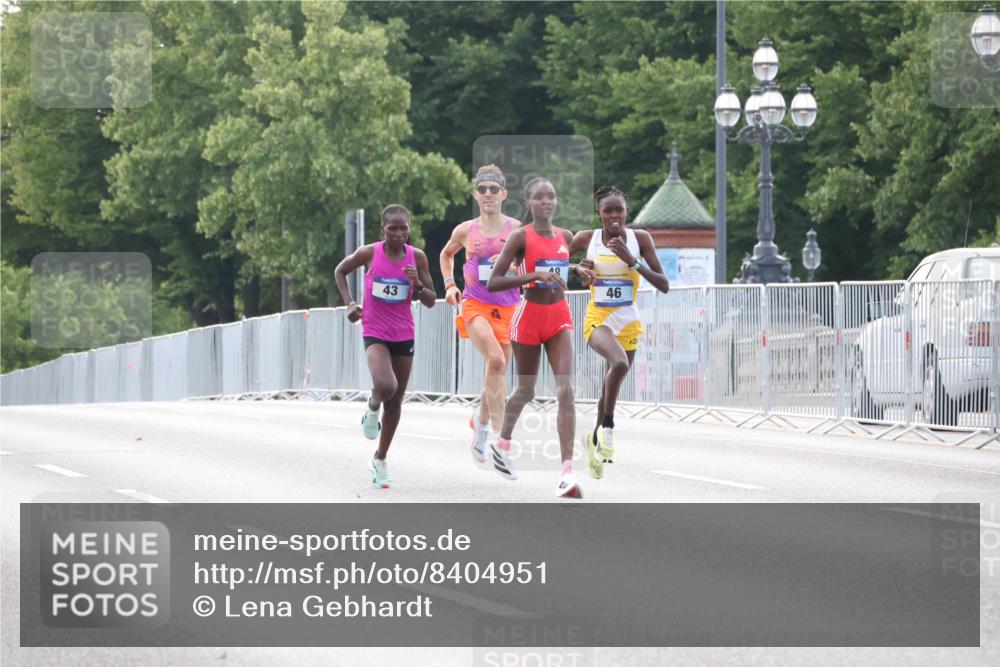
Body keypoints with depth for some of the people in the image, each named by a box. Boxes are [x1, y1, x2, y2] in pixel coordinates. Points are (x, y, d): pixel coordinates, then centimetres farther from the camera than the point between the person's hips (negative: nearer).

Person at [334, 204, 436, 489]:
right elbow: (340, 271, 9)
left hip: (404, 335, 3)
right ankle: (372, 410, 7)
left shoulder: (417, 257, -5)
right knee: (386, 386, -30)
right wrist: (349, 303, -4)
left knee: (395, 401, 10)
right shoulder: (369, 253, -10)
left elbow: (431, 301, -1)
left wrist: (418, 285, -21)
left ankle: (380, 460, 26)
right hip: (375, 333, -3)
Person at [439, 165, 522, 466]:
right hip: (475, 305, -2)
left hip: (507, 308, 2)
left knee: (496, 371, 9)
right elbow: (446, 254, 24)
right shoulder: (465, 231, 4)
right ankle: (499, 434, -26)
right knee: (496, 360, -26)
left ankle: (481, 422, 39)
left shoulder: (516, 229, 2)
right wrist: (449, 285, 11)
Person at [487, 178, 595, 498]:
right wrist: (534, 276, -27)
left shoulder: (565, 237, 6)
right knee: (526, 391, 12)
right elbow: (493, 282, -16)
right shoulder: (520, 237, -9)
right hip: (529, 316, -3)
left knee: (566, 390, -13)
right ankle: (503, 444, 42)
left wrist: (578, 271, 4)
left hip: (559, 317, 3)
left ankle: (567, 472, -18)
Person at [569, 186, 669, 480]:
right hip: (597, 320, -3)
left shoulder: (640, 238, -5)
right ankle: (608, 426, -16)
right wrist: (578, 270, -11)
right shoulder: (586, 238, -5)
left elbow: (664, 285, -8)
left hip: (628, 323, 3)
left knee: (611, 387, 15)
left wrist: (632, 261, -19)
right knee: (620, 363, -33)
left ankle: (595, 438, 41)